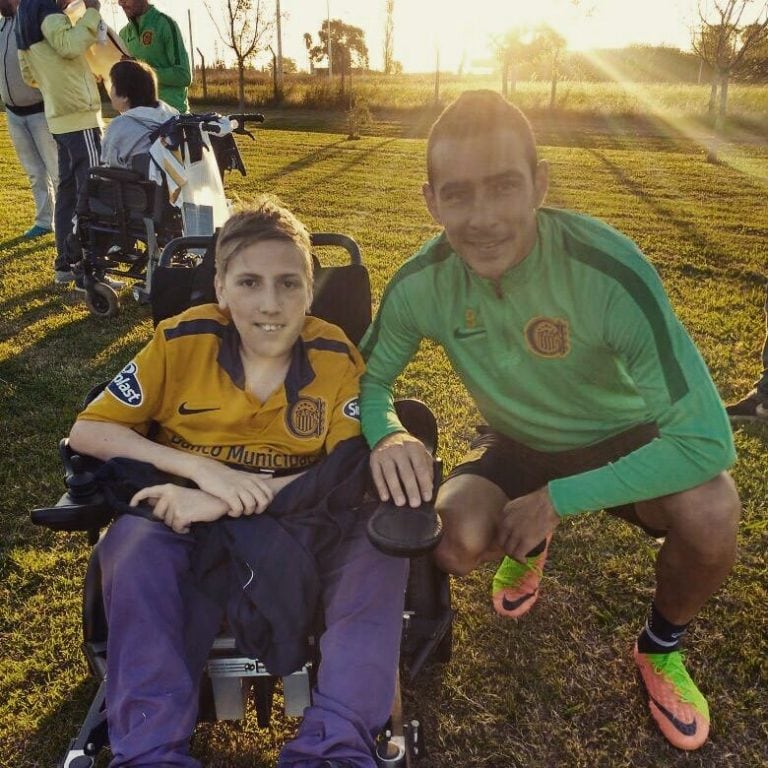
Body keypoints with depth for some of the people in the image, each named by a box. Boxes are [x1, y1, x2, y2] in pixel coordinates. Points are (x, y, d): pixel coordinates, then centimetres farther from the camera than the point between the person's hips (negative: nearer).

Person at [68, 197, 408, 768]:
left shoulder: (336, 357, -10)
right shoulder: (183, 341, -9)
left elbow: (354, 469, -15)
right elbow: (87, 432, -6)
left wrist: (231, 500, -26)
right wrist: (202, 469, -22)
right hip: (189, 521, 0)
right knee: (137, 538, -32)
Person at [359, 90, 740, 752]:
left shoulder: (611, 270, -33)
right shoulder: (421, 284, -22)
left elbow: (706, 438, -33)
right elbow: (368, 377, -8)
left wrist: (559, 498, -31)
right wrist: (387, 434, -32)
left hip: (624, 443, -1)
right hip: (516, 445, 2)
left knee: (711, 516, -32)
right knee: (452, 543, -27)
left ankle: (662, 648, 5)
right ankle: (527, 545, 15)